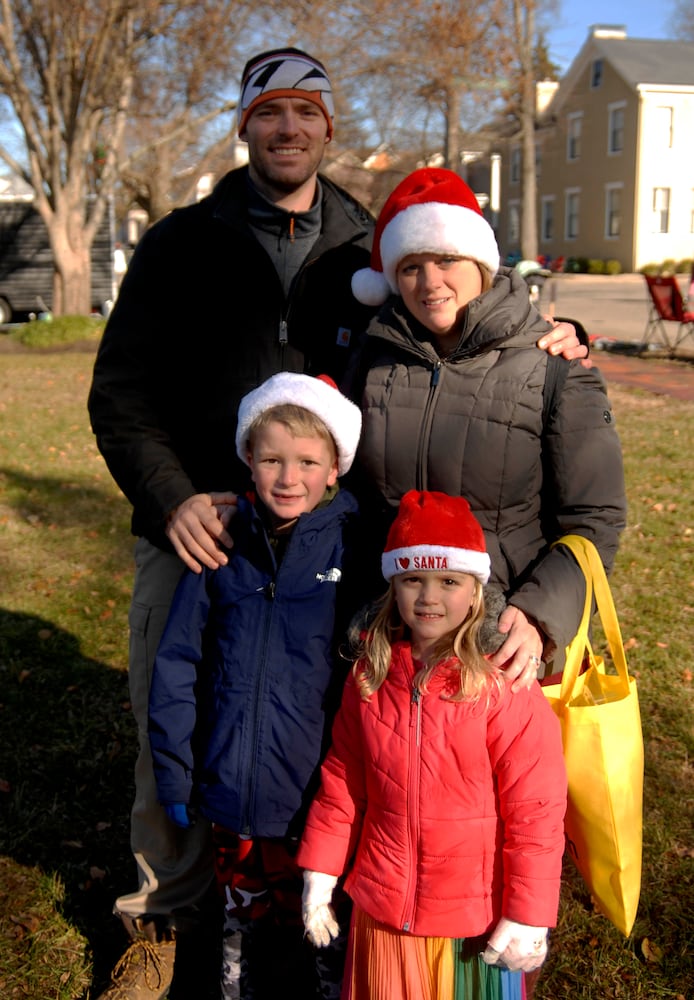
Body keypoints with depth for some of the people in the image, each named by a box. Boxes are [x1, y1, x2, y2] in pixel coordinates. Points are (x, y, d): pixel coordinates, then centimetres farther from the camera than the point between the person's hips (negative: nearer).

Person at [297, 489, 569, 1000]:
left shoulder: (504, 687, -16)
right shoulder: (370, 677, -3)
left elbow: (535, 812, -13)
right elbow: (340, 783, 6)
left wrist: (527, 919, -11)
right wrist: (319, 875, 6)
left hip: (475, 920, -3)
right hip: (382, 913, 4)